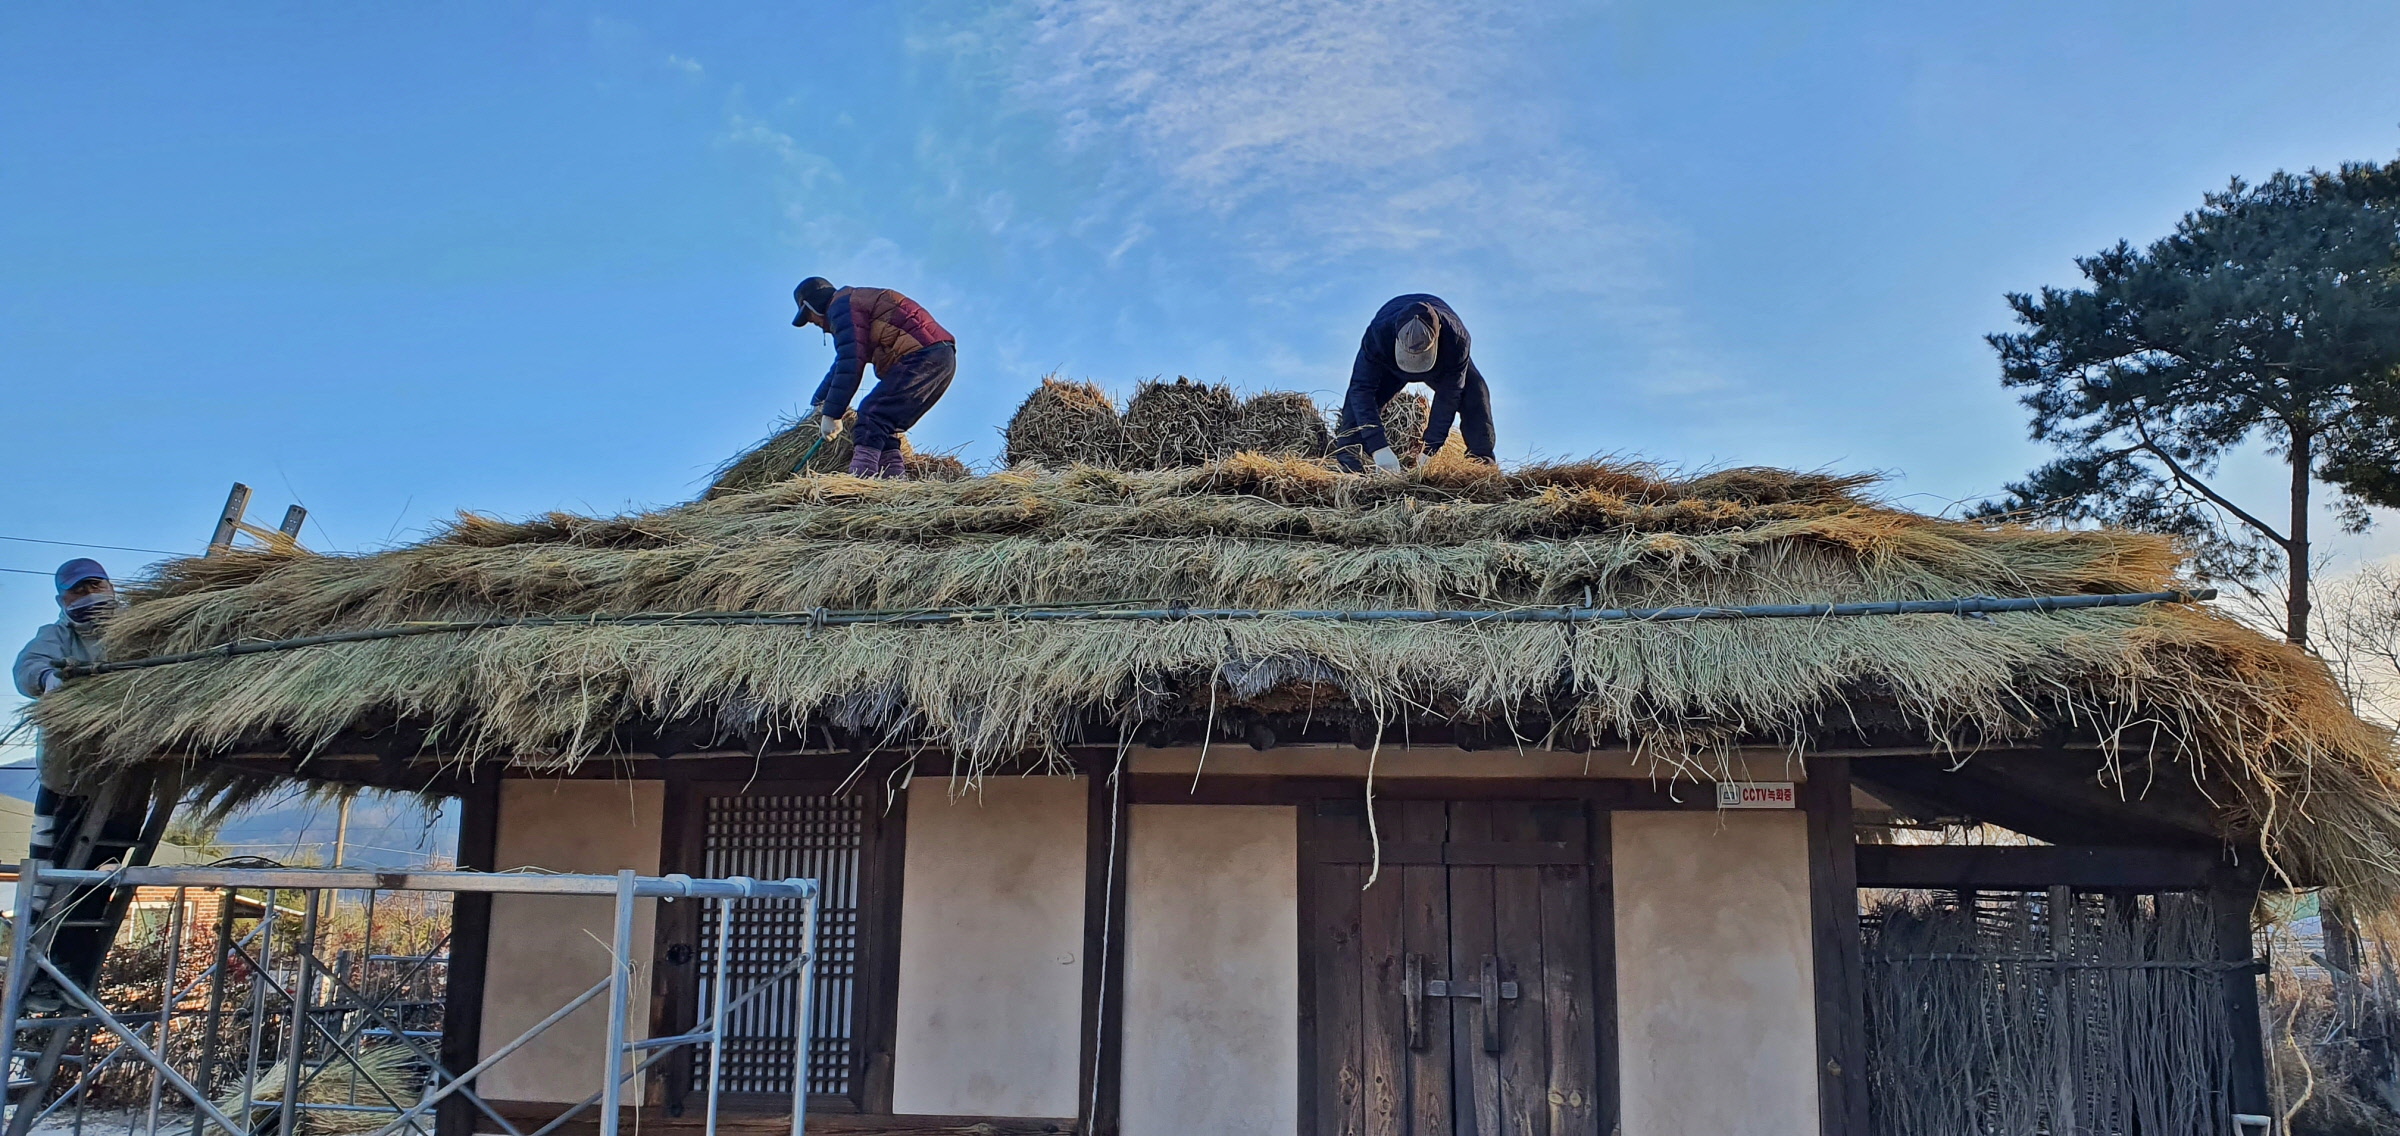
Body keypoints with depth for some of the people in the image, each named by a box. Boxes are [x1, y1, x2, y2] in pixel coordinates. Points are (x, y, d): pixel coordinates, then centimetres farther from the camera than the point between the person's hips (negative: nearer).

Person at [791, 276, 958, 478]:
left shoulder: (842, 305, -3)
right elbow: (843, 362, 39)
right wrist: (819, 401, 41)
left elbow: (850, 363, -13)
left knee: (872, 412, -17)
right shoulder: (857, 301, 30)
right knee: (883, 429, 11)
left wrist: (831, 413, -11)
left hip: (923, 355, -10)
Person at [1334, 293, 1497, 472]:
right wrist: (1379, 447, -51)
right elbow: (1362, 389, -43)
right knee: (1358, 399, -25)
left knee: (1476, 396, -23)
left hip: (1443, 364, 0)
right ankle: (1348, 469, -23)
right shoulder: (1378, 333, -45)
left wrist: (1430, 449, -39)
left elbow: (1448, 396, -34)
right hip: (1388, 364, 0)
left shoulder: (1456, 338, -43)